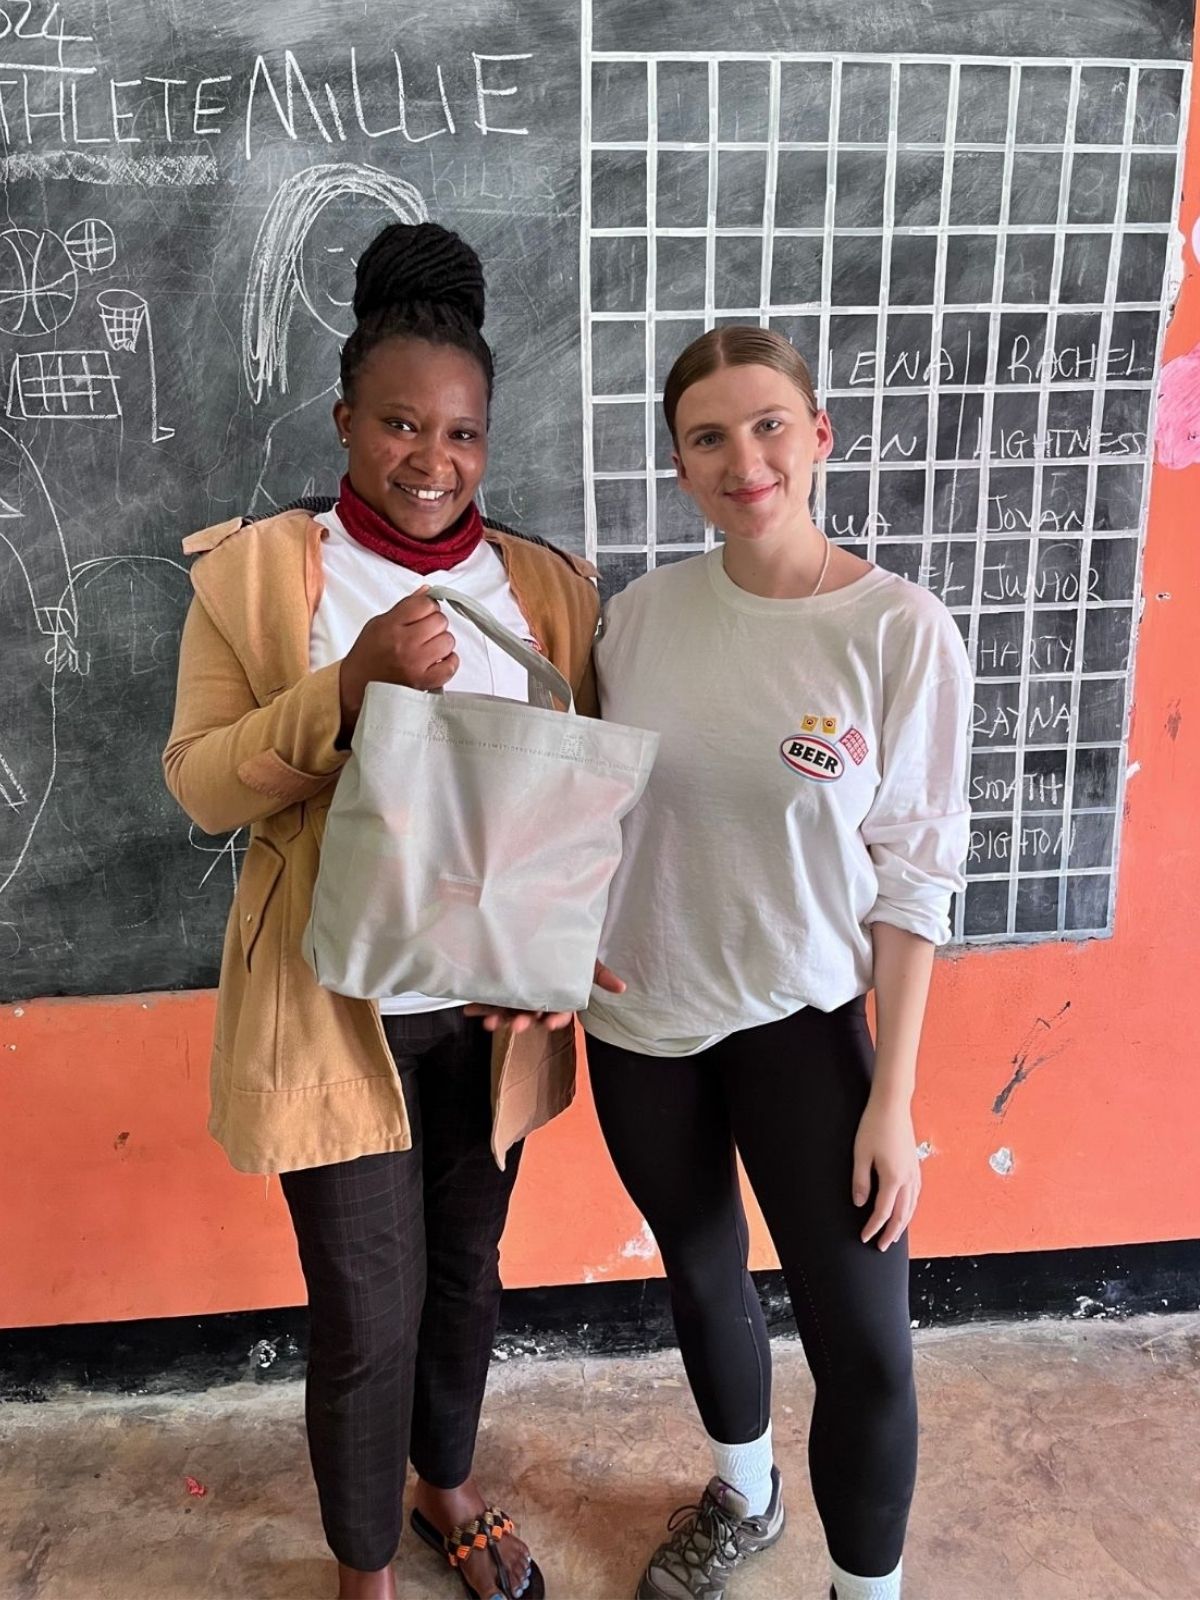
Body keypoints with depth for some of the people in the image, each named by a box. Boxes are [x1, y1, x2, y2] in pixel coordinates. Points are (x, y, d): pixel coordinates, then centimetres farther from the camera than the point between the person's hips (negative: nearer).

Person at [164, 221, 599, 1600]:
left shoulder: (547, 588, 1)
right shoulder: (253, 572, -7)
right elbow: (200, 784, -11)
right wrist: (352, 685, -26)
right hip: (336, 1014, -3)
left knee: (464, 1273, 22)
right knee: (368, 1313, 9)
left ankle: (445, 1485, 52)